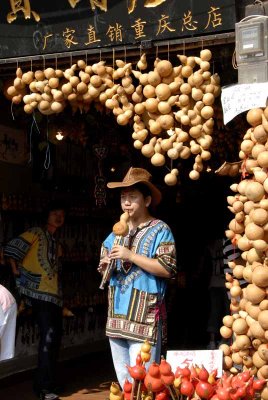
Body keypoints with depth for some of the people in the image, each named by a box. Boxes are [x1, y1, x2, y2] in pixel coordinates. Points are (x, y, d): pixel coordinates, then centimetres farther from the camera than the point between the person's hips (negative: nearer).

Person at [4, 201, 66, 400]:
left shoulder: (57, 243, 19)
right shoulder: (36, 233, -4)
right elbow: (12, 249, -11)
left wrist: (60, 293, 18)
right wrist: (18, 273, -6)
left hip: (54, 294, 8)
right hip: (38, 292, -8)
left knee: (55, 336, 12)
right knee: (48, 335, -14)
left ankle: (49, 382, 26)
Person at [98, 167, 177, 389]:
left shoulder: (160, 230, -5)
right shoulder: (117, 232, 15)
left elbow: (167, 269, -15)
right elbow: (104, 266, 23)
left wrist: (131, 256, -17)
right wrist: (105, 265, -1)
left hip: (145, 314, -7)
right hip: (117, 312, 7)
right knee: (123, 378, 16)